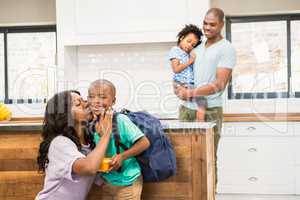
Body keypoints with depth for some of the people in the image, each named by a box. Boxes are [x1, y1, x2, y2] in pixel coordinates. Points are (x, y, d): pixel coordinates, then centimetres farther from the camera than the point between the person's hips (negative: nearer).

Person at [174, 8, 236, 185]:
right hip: (187, 108, 6)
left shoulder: (226, 49, -5)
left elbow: (219, 85, -13)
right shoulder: (198, 47, 15)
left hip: (210, 110, -6)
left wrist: (191, 93, -15)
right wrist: (179, 87, 1)